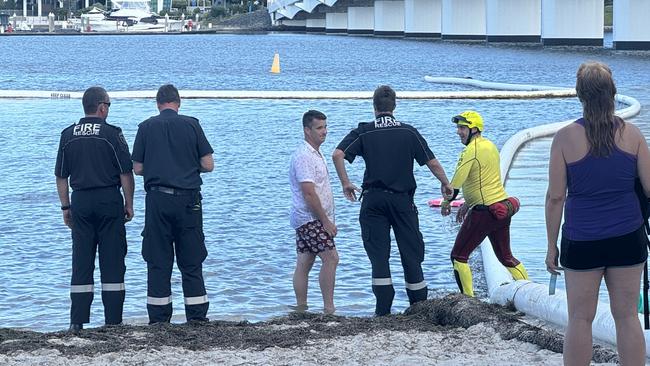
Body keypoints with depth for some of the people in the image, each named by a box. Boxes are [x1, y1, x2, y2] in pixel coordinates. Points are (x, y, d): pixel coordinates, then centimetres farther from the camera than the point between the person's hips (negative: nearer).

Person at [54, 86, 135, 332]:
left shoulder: (68, 135, 5)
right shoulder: (112, 134, -6)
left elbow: (61, 176, 8)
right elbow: (126, 173, -7)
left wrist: (66, 207, 15)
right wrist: (129, 204, 2)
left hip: (80, 201, 3)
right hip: (109, 201, -3)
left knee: (81, 262, 6)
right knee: (112, 261, 2)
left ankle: (77, 321, 3)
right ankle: (113, 321, 3)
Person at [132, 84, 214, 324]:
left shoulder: (146, 127, 2)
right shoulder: (191, 125, 1)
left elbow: (137, 168, 3)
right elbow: (208, 165, 0)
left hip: (158, 199, 0)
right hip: (188, 199, 0)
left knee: (158, 261, 5)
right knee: (191, 261, 6)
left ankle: (159, 318, 4)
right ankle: (197, 317, 5)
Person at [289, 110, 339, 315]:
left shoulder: (315, 153, 16)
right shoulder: (304, 156, -17)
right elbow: (309, 193, -22)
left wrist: (326, 220, 21)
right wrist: (326, 221, -19)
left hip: (308, 220, 10)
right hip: (310, 219, -10)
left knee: (304, 263, 9)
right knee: (331, 258, -14)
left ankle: (301, 309, 10)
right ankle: (329, 309, -13)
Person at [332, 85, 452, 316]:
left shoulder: (363, 132, 0)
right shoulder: (409, 132, 2)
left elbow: (337, 154, -12)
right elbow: (432, 162, 2)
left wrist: (345, 183, 0)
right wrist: (445, 184, 17)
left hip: (373, 199, -1)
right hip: (403, 199, 1)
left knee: (378, 254, 1)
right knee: (411, 253, 8)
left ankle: (383, 309, -5)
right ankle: (419, 305, 11)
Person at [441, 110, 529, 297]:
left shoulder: (471, 150, -15)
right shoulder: (491, 146, 13)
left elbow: (456, 183, -17)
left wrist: (446, 203, 0)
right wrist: (468, 204, 23)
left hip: (484, 212, -9)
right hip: (503, 207, 9)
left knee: (458, 256, 0)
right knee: (505, 257, 20)